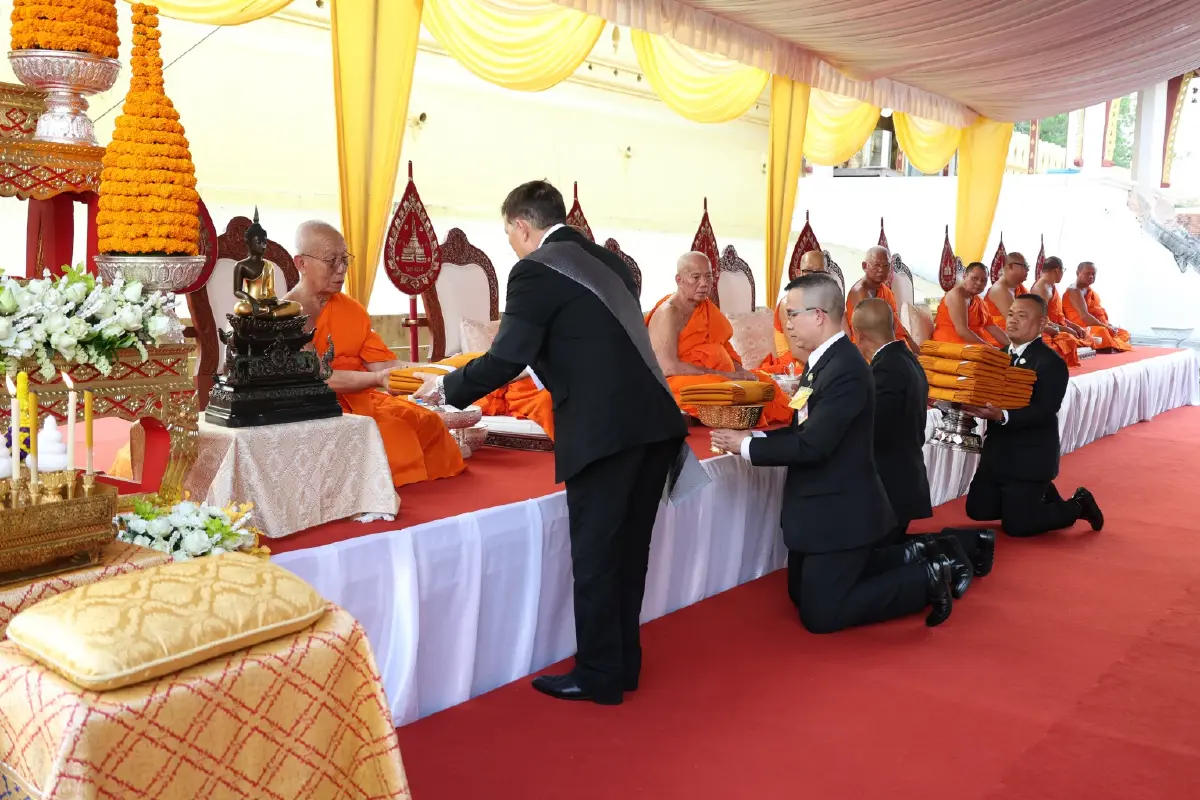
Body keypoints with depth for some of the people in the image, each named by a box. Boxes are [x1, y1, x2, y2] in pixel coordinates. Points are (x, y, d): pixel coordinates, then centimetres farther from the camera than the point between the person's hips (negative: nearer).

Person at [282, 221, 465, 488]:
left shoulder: (352, 309, 12)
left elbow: (384, 365, 5)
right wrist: (377, 379, -26)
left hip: (364, 401, 6)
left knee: (426, 423, -19)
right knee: (391, 433, -31)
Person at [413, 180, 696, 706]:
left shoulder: (535, 271, -5)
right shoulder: (610, 261, 18)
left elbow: (506, 360, -9)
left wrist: (448, 388, 7)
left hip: (603, 429, -8)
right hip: (654, 420, 8)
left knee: (595, 557, 4)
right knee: (628, 550, 16)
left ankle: (599, 677, 15)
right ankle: (624, 663, 28)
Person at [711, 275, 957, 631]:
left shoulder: (845, 369, -25)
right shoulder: (824, 360, 6)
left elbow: (812, 445, -29)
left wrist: (745, 447, -19)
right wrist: (753, 436, -6)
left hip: (840, 510, -10)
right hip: (823, 505, 10)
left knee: (819, 615, -2)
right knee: (801, 593, 21)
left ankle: (927, 579, 8)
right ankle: (905, 558, 25)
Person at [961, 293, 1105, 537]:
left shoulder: (1051, 362, -16)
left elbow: (1044, 412, -25)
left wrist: (1002, 416, -40)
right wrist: (970, 402, -15)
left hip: (1030, 458, -7)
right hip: (997, 452, 8)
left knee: (1015, 526, -5)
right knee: (977, 510, 11)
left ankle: (1077, 505, 19)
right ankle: (1041, 494, 28)